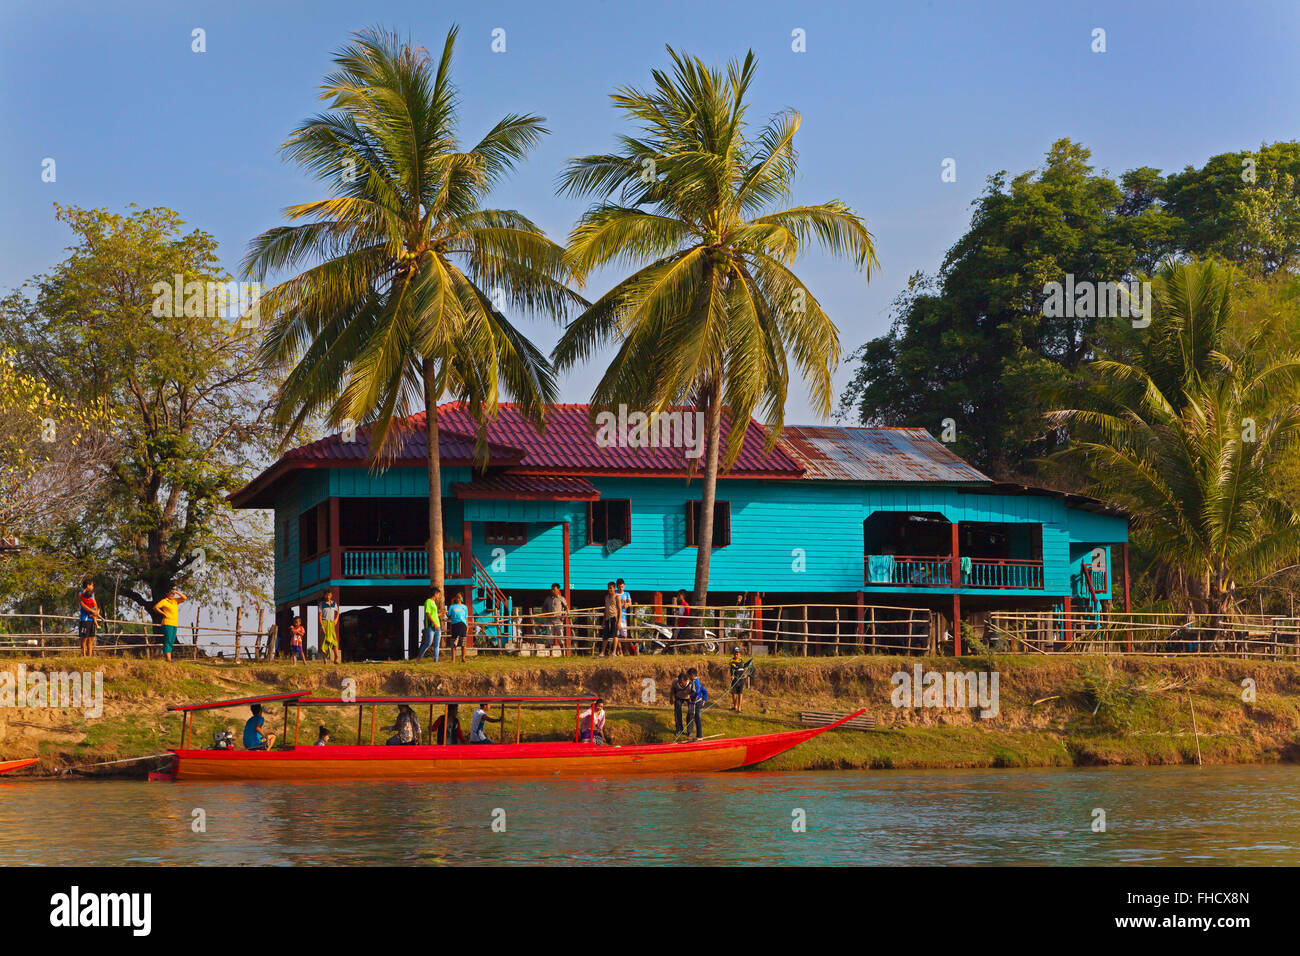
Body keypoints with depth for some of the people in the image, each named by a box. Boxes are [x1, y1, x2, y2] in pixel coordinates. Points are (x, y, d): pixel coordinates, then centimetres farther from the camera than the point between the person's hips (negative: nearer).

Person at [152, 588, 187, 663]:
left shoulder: (175, 601, 16)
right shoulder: (164, 601, -2)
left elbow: (184, 598, 12)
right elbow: (155, 607, -10)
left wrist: (177, 592, 3)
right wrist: (163, 613, -11)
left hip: (174, 625, 7)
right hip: (167, 623, -7)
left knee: (171, 642, 6)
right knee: (168, 641, -14)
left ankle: (169, 658, 6)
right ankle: (168, 659, -20)